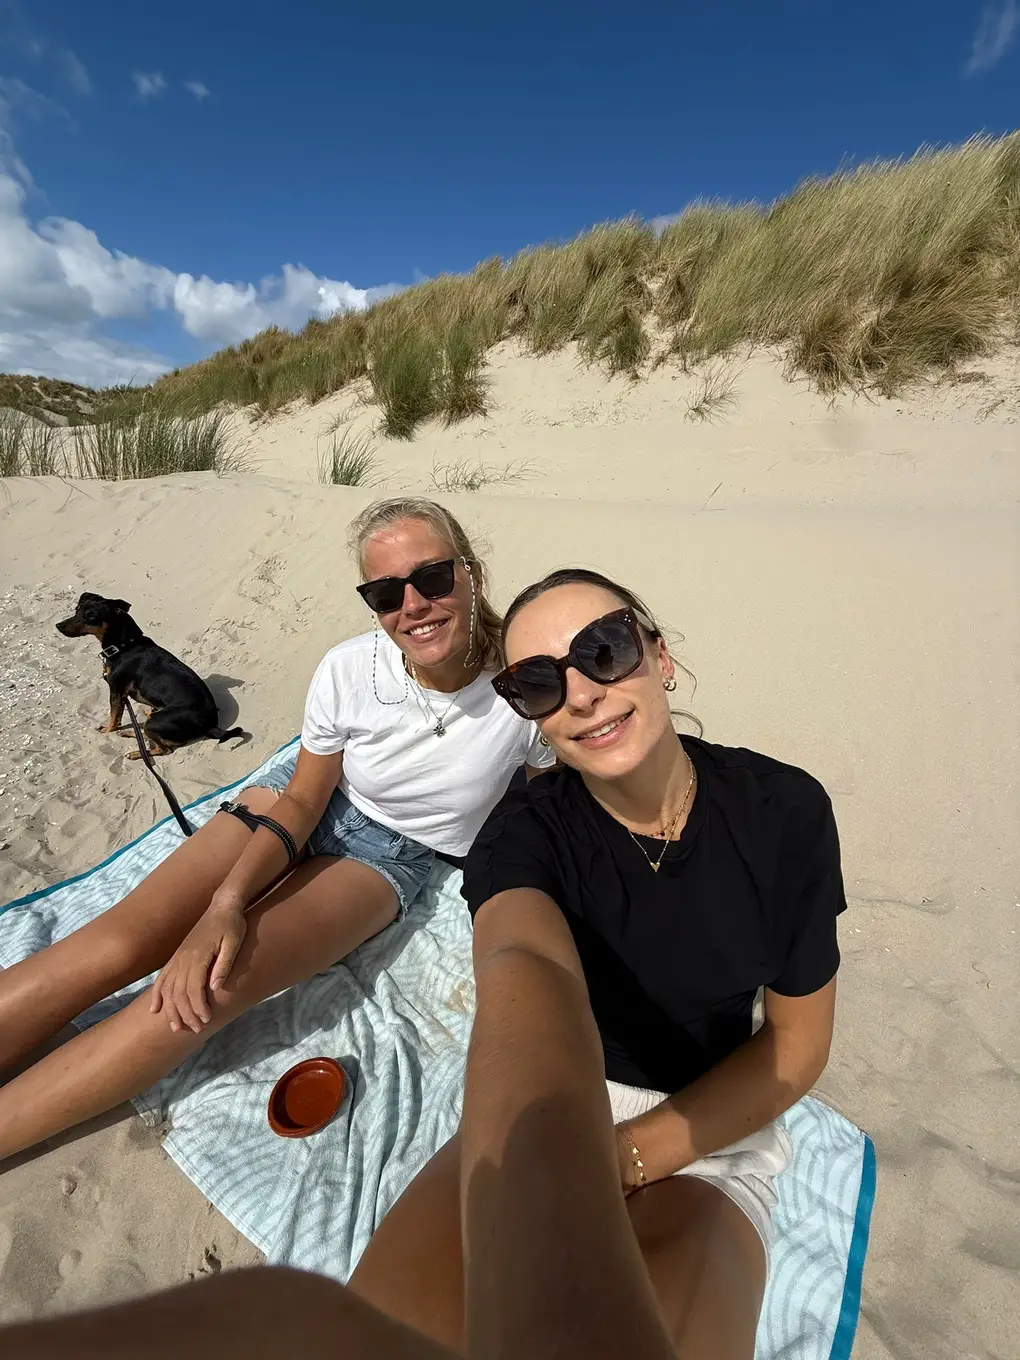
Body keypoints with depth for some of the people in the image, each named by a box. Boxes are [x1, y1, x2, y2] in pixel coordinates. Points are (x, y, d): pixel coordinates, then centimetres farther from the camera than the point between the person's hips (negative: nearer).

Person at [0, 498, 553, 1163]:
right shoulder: (349, 670, -21)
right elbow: (301, 801, -9)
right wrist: (226, 902, -21)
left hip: (393, 855, -1)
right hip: (306, 808, 2)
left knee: (212, 986, -23)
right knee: (120, 941, -17)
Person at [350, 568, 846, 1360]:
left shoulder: (784, 812, -14)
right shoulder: (523, 833, -17)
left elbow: (798, 1044, -6)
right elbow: (525, 971, -39)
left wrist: (627, 1158, -17)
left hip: (709, 1129, 0)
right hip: (553, 1105, 1)